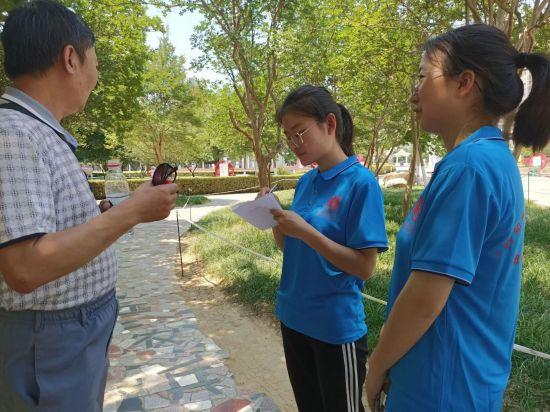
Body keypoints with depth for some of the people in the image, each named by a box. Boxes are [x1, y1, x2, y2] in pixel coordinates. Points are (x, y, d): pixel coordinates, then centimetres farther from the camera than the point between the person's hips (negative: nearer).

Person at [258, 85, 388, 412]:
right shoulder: (305, 182, 3)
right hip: (293, 317, 7)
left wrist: (304, 230, -25)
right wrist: (275, 221, -8)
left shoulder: (361, 182, -16)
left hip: (337, 327, -6)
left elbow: (365, 267, -19)